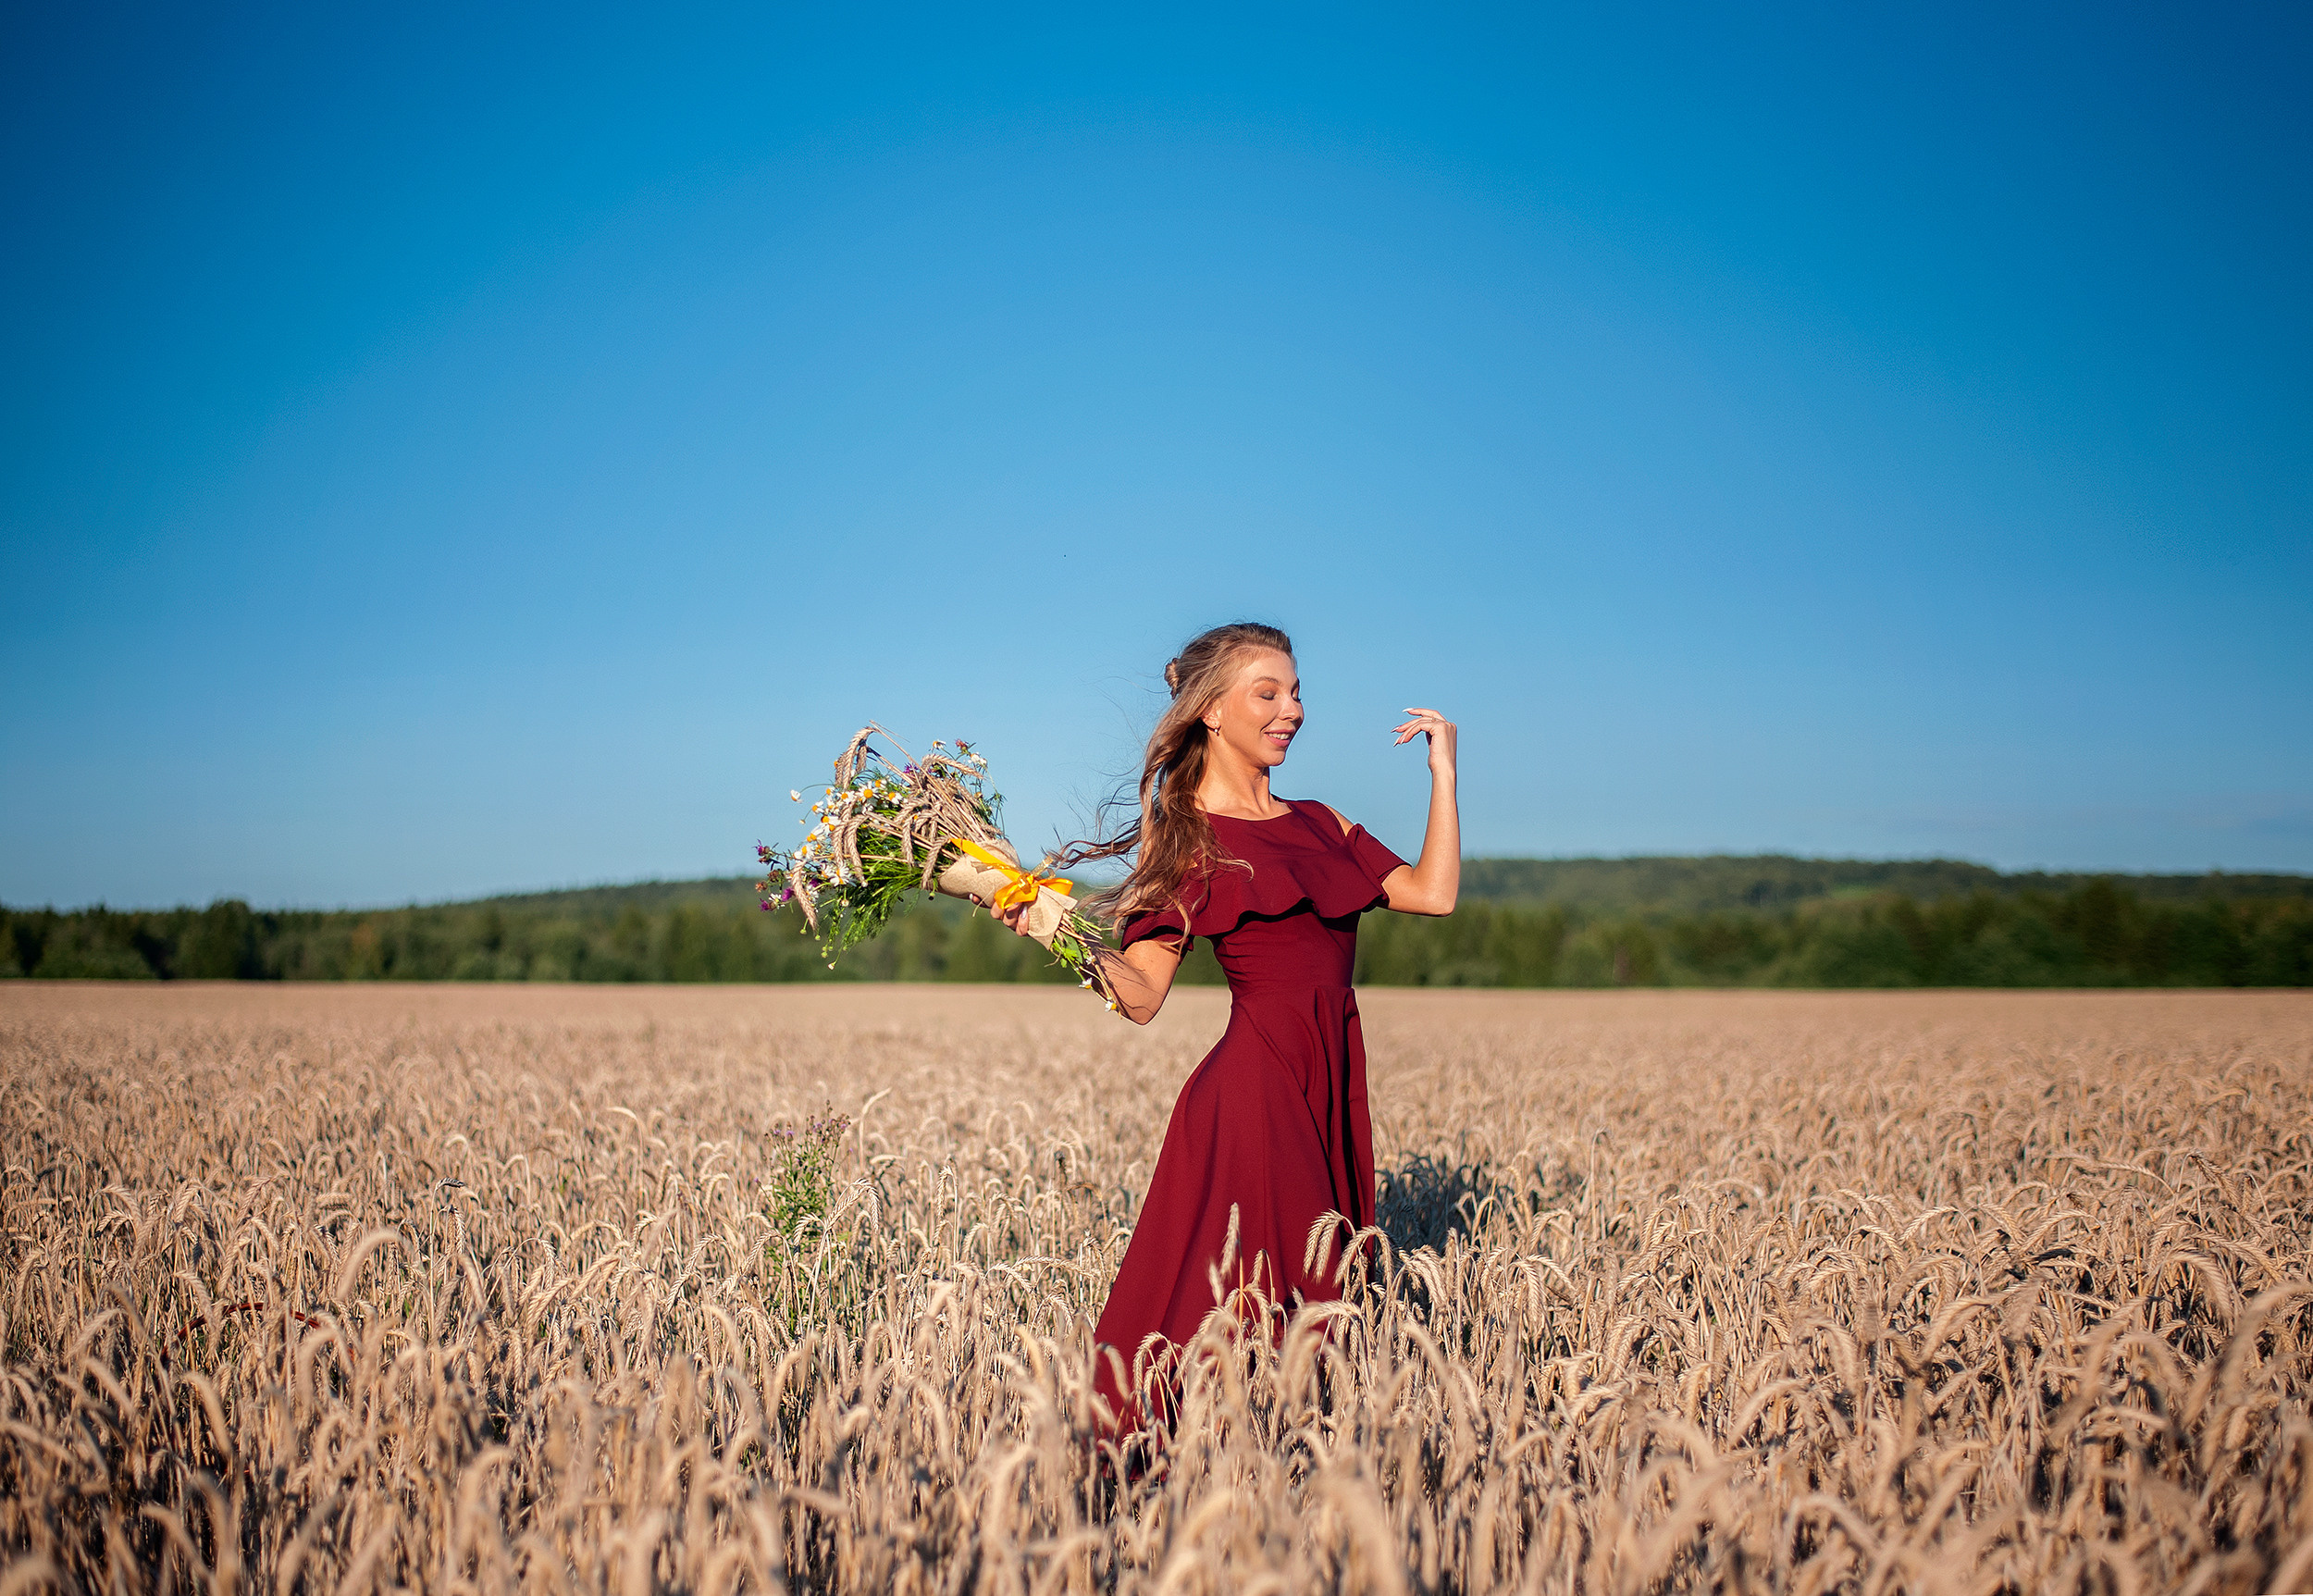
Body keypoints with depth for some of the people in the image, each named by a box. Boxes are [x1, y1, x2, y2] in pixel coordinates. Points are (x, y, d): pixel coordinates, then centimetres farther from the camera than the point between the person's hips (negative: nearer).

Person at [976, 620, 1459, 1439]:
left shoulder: (1317, 822, 17)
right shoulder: (1182, 839, 1)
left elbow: (1433, 891, 8)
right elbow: (1142, 997, -4)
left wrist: (1443, 769, 11)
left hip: (1331, 1090, 6)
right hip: (1254, 1087, -6)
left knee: (1312, 1303, 8)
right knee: (1233, 1316, -10)